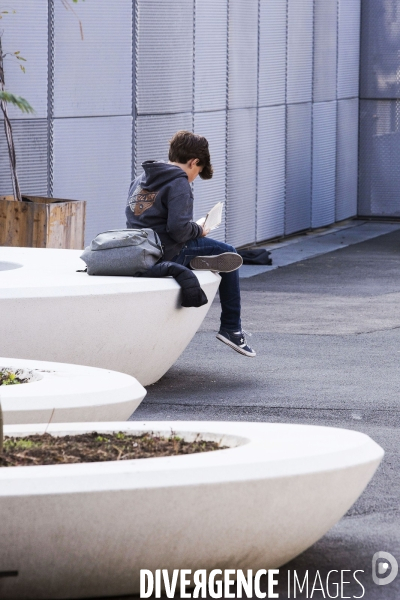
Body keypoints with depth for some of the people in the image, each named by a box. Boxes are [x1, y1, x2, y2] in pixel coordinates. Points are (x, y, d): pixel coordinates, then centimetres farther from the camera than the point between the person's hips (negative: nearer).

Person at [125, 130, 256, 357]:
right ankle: (231, 328, 7)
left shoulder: (141, 179, 14)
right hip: (169, 254, -8)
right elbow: (179, 228, -22)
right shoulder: (179, 183, -12)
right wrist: (198, 230, -1)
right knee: (228, 253, 8)